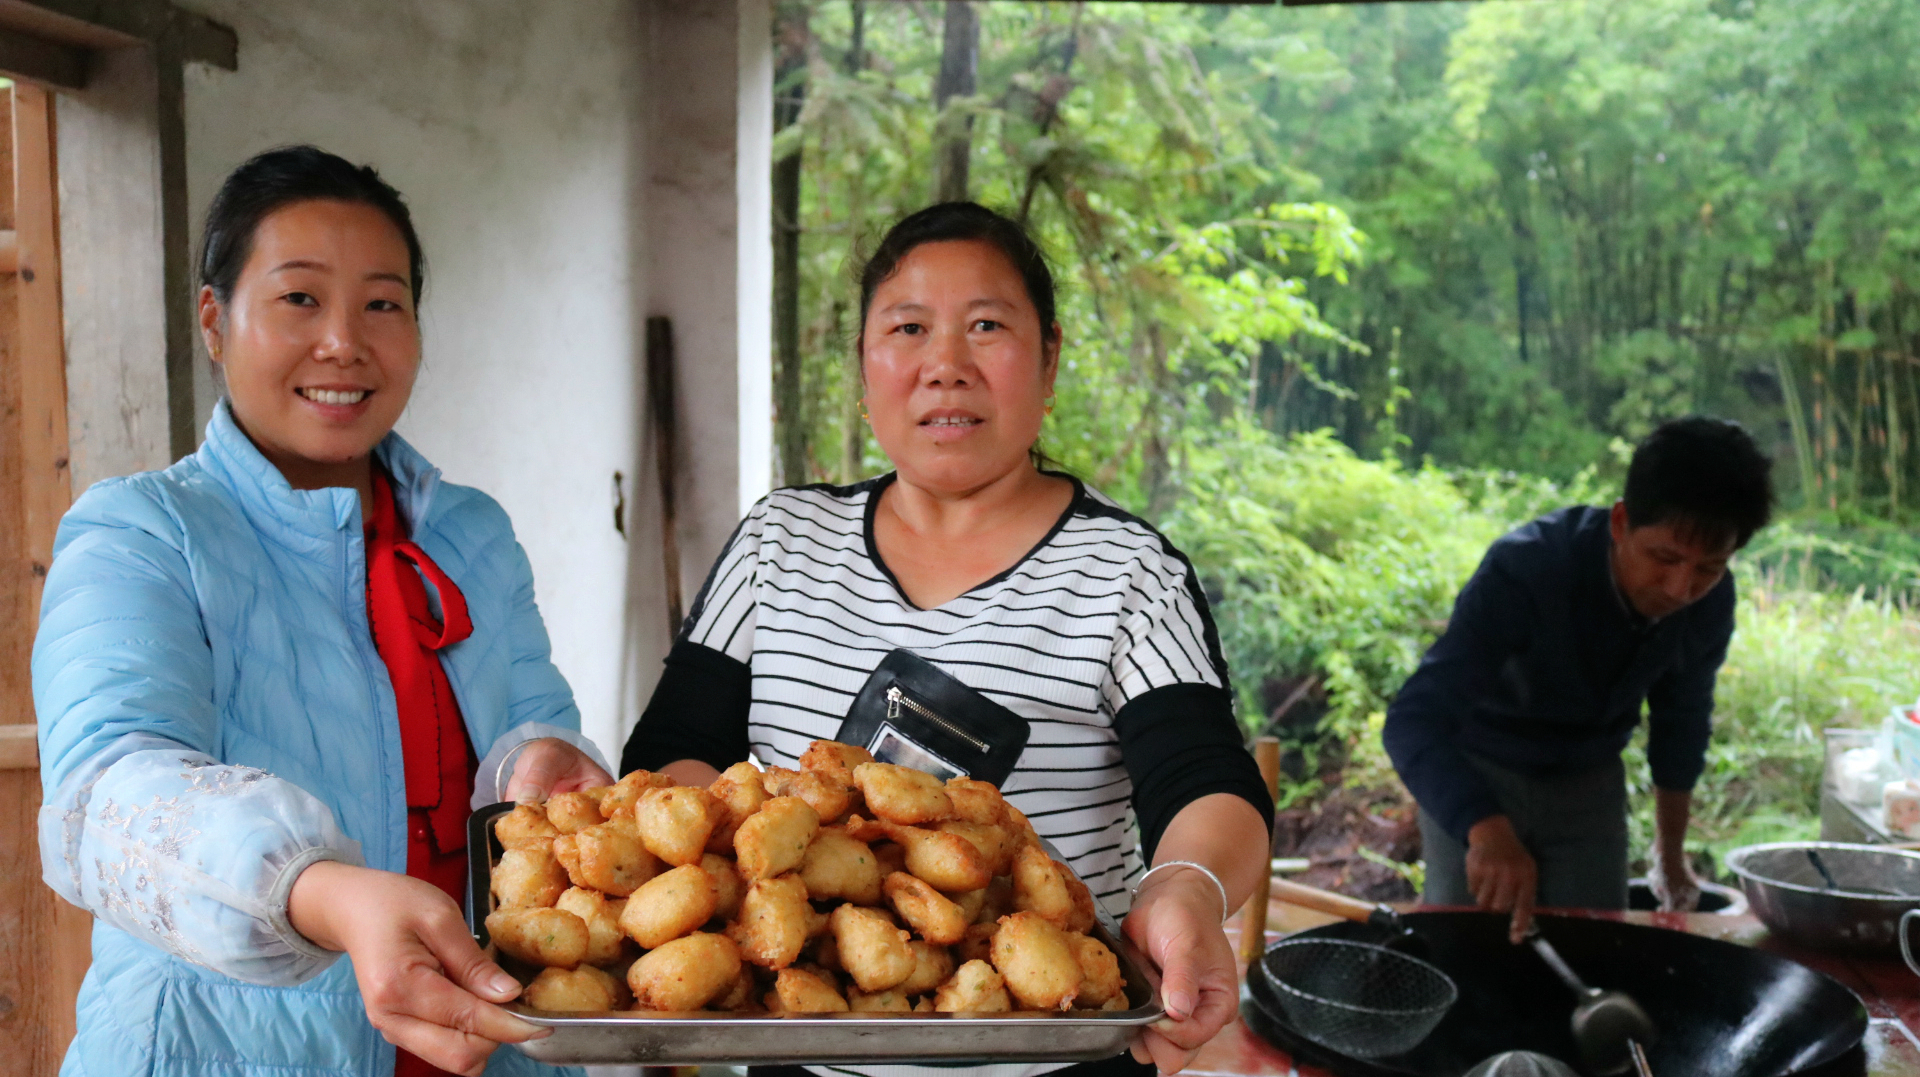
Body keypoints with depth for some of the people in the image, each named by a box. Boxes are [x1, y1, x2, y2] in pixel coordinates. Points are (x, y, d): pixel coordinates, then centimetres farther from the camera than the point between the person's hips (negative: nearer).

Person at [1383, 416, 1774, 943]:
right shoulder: (1525, 570, -35)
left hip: (1589, 783, 4)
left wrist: (1671, 855, 13)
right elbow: (1413, 722, -44)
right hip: (1475, 779, -4)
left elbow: (1681, 719, 4)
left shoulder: (1711, 602, -17)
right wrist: (1487, 829, -61)